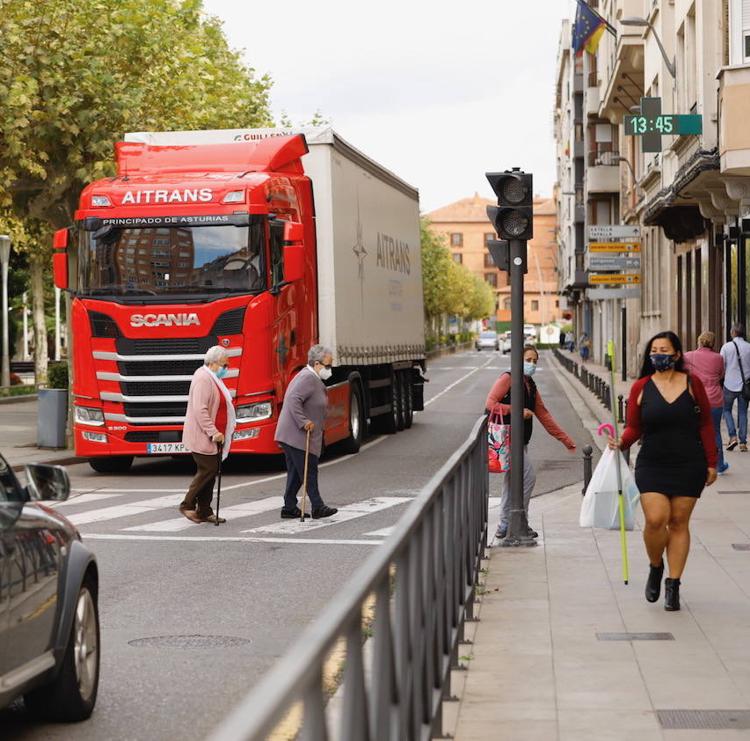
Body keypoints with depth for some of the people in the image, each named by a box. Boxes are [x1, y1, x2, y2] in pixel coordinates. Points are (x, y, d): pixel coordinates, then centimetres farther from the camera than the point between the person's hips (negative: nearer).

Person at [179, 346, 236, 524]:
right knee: (207, 470, -9)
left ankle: (204, 511, 15)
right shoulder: (203, 379, -17)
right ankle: (187, 505, 2)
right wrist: (213, 432, -26)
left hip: (212, 436, 10)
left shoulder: (213, 378, 16)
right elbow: (200, 409, -25)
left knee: (210, 472, 10)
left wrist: (222, 431, 18)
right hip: (202, 437, -10)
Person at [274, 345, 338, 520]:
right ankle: (317, 507, -1)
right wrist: (304, 422, -28)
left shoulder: (313, 379, 18)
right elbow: (293, 400, -27)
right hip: (298, 435, -11)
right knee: (309, 472, -5)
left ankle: (289, 508, 16)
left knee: (296, 473, 13)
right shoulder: (307, 378, -16)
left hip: (292, 436, 11)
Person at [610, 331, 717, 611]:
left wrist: (711, 463, 3)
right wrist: (621, 443, -16)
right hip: (652, 465, 0)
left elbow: (705, 425, 5)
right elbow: (634, 427, 5)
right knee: (655, 519, -13)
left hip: (689, 465, 0)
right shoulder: (641, 387, 2)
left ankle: (673, 585, 13)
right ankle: (655, 567, 16)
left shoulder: (692, 383, 1)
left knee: (679, 523, 3)